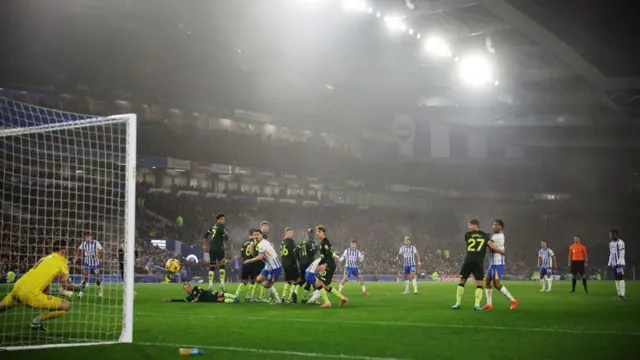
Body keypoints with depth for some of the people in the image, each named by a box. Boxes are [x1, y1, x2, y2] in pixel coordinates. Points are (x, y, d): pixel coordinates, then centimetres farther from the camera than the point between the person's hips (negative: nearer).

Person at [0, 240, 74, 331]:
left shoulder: (45, 258, 24)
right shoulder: (61, 262, 2)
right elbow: (65, 285, -2)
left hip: (17, 287, 9)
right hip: (30, 294, -8)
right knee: (66, 306, -4)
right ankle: (36, 321, 2)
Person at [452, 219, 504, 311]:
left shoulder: (467, 235, 9)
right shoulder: (485, 236, 9)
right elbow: (494, 248, 2)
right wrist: (502, 252, 19)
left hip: (468, 261, 1)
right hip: (479, 263, 0)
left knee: (462, 282, 12)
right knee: (479, 283, 5)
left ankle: (458, 304, 8)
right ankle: (477, 305, -8)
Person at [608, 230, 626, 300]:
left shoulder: (620, 242, -11)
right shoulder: (611, 243, 16)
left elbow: (622, 254, -15)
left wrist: (618, 263, -19)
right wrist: (609, 263, 17)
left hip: (620, 264, -8)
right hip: (614, 264, 8)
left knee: (621, 278, -10)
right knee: (616, 279, 8)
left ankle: (623, 295, -10)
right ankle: (619, 294, 14)